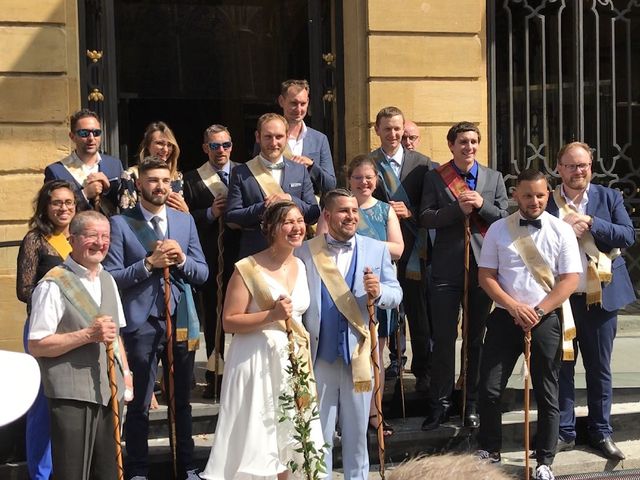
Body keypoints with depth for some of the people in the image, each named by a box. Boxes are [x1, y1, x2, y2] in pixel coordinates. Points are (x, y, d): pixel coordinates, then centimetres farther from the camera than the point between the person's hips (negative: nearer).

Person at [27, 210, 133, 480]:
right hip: (72, 396, -7)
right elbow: (36, 346, -15)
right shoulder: (53, 285, -12)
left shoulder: (108, 281, 14)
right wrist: (87, 335, -21)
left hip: (110, 392, 7)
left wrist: (125, 371, 12)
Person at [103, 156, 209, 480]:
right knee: (139, 405, 5)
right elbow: (112, 277, -9)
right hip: (141, 323, -4)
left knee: (182, 401, 14)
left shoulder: (185, 221, 9)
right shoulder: (120, 224, -4)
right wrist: (149, 263, -18)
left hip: (180, 321, 4)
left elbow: (202, 273, 8)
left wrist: (181, 259, -11)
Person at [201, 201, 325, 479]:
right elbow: (229, 322, -14)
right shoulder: (248, 269, -13)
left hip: (292, 359, 6)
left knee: (284, 436, 15)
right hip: (257, 360, -6)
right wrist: (271, 315, -23)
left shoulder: (300, 266, 8)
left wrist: (303, 334, 11)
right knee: (255, 435, -1)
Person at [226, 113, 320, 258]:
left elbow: (314, 215, 6)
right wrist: (263, 208, -15)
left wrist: (290, 199, -11)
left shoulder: (300, 171, 10)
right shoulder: (241, 173, 3)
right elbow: (230, 218, -2)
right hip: (254, 255, -2)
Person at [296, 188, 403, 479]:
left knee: (357, 432, 12)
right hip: (319, 355, -1)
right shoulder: (305, 252, 1)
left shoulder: (377, 249, 5)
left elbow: (396, 294, 3)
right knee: (318, 434, 8)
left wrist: (379, 293, -19)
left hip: (359, 354, 1)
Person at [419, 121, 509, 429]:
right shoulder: (435, 178, 3)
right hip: (447, 267, -2)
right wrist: (458, 208, -18)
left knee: (477, 338, 9)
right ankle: (440, 404, 10)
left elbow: (504, 219, 4)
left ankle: (474, 404, 18)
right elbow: (426, 217, -5)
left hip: (483, 265, 2)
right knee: (443, 338, 0)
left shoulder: (494, 178, 9)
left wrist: (481, 205, -14)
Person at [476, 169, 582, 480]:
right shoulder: (498, 229, 1)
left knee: (546, 394, 6)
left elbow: (570, 280, -5)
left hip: (547, 319, -1)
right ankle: (488, 452, 19)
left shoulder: (561, 231, -2)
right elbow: (485, 276, 0)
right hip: (505, 316, 1)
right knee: (490, 389, 0)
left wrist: (538, 311, -13)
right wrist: (514, 307, -12)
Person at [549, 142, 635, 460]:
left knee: (599, 369, 10)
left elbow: (628, 236, -6)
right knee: (561, 367, 7)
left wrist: (590, 224, -15)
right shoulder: (546, 201, 1)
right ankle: (564, 432, 18)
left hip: (600, 298, 1)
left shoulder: (609, 198, 5)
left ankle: (601, 432, 21)